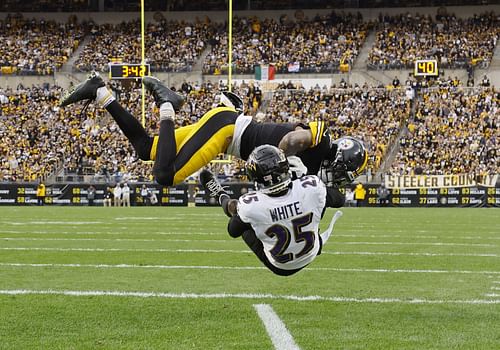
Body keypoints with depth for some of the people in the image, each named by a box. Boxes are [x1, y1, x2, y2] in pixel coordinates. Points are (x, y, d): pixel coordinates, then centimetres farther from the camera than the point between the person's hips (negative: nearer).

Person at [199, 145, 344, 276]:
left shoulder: (250, 205, -35)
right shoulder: (311, 186, -32)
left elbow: (233, 231, -12)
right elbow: (336, 200, -7)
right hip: (311, 256, 1)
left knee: (234, 206, 16)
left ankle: (222, 197, 51)